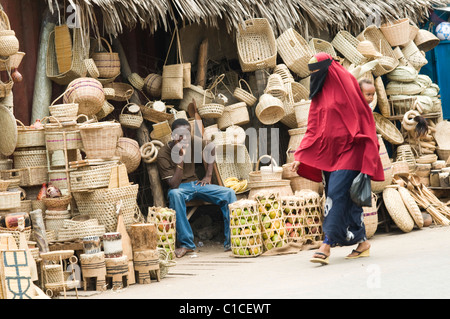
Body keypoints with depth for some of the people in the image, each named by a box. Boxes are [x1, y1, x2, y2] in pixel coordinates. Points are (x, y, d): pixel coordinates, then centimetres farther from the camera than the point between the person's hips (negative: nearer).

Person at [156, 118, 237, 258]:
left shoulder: (195, 142, -5)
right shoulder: (163, 154, -17)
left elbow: (210, 151, 18)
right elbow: (173, 185, -23)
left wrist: (208, 176, 10)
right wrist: (180, 157, -29)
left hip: (196, 183, 4)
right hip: (180, 188, -4)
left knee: (229, 193, -17)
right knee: (174, 194, -41)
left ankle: (231, 241, -16)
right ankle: (186, 243, -33)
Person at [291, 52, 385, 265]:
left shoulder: (346, 86, -5)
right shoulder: (319, 94, 14)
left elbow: (363, 117, -6)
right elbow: (313, 128, 13)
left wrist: (367, 157, -10)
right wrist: (300, 156, 3)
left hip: (348, 152, -7)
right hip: (328, 153, 7)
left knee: (337, 194, -15)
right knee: (346, 199, 6)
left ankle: (327, 245, -17)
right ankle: (362, 242, 15)